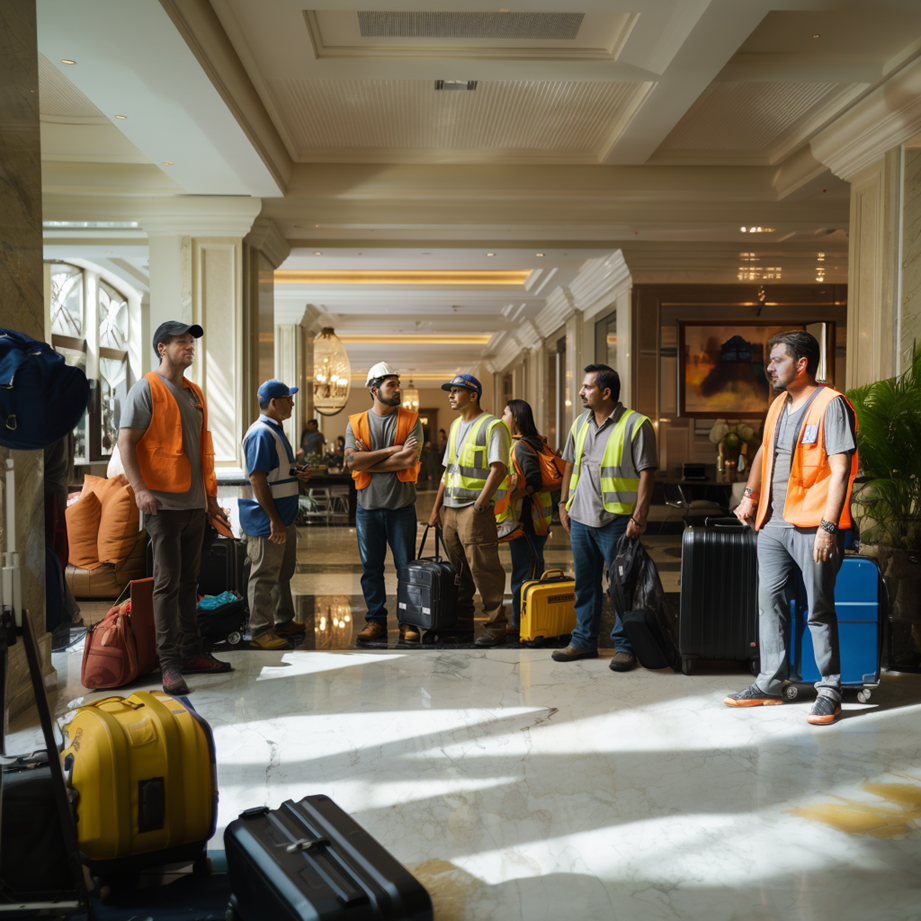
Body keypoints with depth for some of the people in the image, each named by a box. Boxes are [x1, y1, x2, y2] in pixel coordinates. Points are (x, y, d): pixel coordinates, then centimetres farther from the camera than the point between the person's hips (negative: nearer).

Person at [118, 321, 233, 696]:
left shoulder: (195, 393, 17)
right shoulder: (146, 389, -5)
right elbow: (126, 442, -12)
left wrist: (211, 497, 20)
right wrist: (139, 489, -24)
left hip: (195, 504, 7)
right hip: (163, 503, -7)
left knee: (189, 581, 12)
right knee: (168, 582, -5)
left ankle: (192, 652, 21)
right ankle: (169, 664, 1)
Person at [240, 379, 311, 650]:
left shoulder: (276, 431, 15)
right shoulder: (261, 434, -18)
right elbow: (257, 480, -23)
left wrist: (296, 475, 7)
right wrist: (274, 520, -25)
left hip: (284, 518, 10)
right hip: (267, 522, -10)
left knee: (283, 573, 18)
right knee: (264, 576, -2)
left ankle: (284, 622, 30)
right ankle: (261, 631, 6)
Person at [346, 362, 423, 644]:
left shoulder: (410, 420, 1)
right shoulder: (356, 423, 5)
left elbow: (410, 459, -14)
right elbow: (352, 461, -10)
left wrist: (368, 461, -10)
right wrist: (390, 451, -12)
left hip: (401, 506, -1)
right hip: (367, 507, 2)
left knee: (407, 567, 3)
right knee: (371, 568, 8)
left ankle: (408, 621, 13)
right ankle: (375, 620, 19)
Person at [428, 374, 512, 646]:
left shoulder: (492, 426, -7)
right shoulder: (456, 426, 18)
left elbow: (498, 470, -15)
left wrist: (478, 506, -20)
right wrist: (437, 508, 16)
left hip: (476, 510, -8)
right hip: (450, 509, 8)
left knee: (484, 570, -6)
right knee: (459, 572, 11)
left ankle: (496, 627, 3)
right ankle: (462, 626, 19)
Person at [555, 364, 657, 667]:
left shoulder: (636, 424, -8)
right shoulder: (580, 424, 13)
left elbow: (646, 473, -10)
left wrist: (639, 516, -16)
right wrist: (563, 503, 14)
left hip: (616, 520, -6)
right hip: (580, 518, 6)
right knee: (584, 583, 13)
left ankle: (625, 646, 11)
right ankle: (584, 641, 24)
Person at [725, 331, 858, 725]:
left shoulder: (831, 405, -10)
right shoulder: (779, 405, 14)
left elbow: (840, 470, -16)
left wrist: (828, 526, -22)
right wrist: (750, 496, 23)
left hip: (813, 527, -8)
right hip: (774, 525, 8)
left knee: (819, 610, 0)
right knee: (770, 602, 10)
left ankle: (829, 692, 12)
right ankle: (771, 684, 21)